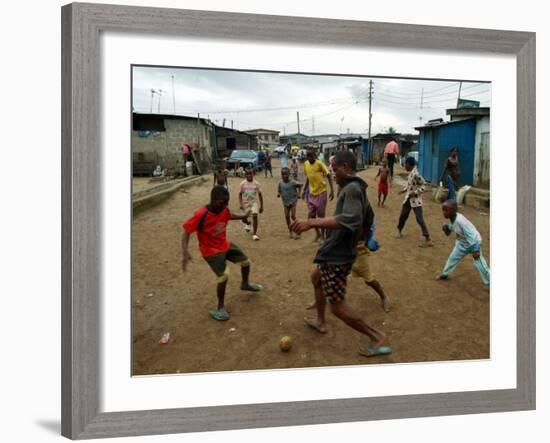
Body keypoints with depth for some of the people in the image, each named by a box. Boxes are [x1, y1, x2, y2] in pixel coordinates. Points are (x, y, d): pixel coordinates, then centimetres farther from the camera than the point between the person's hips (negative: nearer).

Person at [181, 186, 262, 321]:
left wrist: (242, 217, 13)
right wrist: (185, 253, -39)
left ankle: (245, 284, 48)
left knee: (246, 261, 16)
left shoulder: (224, 209, -12)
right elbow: (186, 232, -28)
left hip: (225, 245, 7)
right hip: (211, 251, -7)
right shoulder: (201, 215, -31)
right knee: (224, 276, -18)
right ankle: (220, 308, 4)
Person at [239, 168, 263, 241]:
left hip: (254, 202, -1)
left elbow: (260, 194, 0)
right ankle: (247, 224, 52)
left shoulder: (256, 183, -7)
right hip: (245, 203, 1)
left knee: (255, 216, -19)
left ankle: (254, 234, -12)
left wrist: (261, 206, 1)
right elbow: (240, 194, -1)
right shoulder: (243, 183, -8)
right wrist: (241, 204, -13)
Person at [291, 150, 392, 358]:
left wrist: (312, 222, -46)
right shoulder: (357, 188, 10)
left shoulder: (351, 188, -21)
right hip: (337, 252, 11)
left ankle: (377, 337, 6)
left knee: (337, 306, -6)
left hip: (337, 256, -11)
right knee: (316, 278, 32)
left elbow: (349, 220, -40)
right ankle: (320, 322, 46)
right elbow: (360, 223, 22)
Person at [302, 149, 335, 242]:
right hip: (311, 193, 5)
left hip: (321, 192, -5)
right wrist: (304, 191, 15)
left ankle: (322, 235, 18)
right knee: (311, 215, 6)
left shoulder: (320, 163, -16)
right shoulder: (306, 164, 1)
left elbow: (328, 176, -14)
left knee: (321, 215, 3)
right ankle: (317, 233, 27)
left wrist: (332, 190, -20)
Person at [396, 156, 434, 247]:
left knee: (420, 219, -8)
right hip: (408, 198, 9)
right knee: (403, 215, 18)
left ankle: (428, 240, -4)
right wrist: (404, 190, 15)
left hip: (415, 200, -9)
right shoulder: (411, 173, 5)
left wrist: (415, 193, -24)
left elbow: (423, 186, -22)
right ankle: (399, 230, 41)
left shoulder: (415, 174, -23)